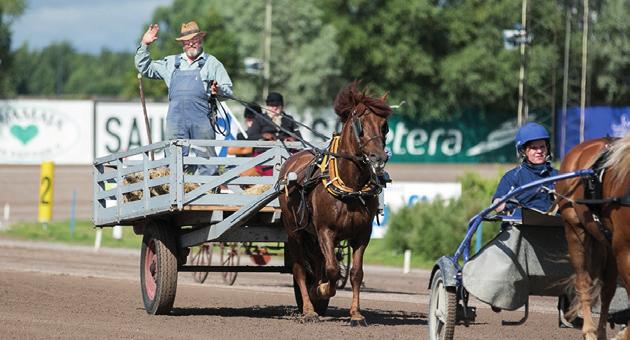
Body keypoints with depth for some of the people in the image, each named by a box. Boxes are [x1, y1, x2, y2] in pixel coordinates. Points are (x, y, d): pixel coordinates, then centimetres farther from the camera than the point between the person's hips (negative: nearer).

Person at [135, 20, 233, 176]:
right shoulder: (171, 63, 19)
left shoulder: (211, 63, 9)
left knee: (206, 157, -6)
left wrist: (218, 90, -17)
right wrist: (144, 45, 13)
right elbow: (144, 68, 24)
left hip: (201, 119, -3)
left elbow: (228, 90, 6)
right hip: (176, 120, 3)